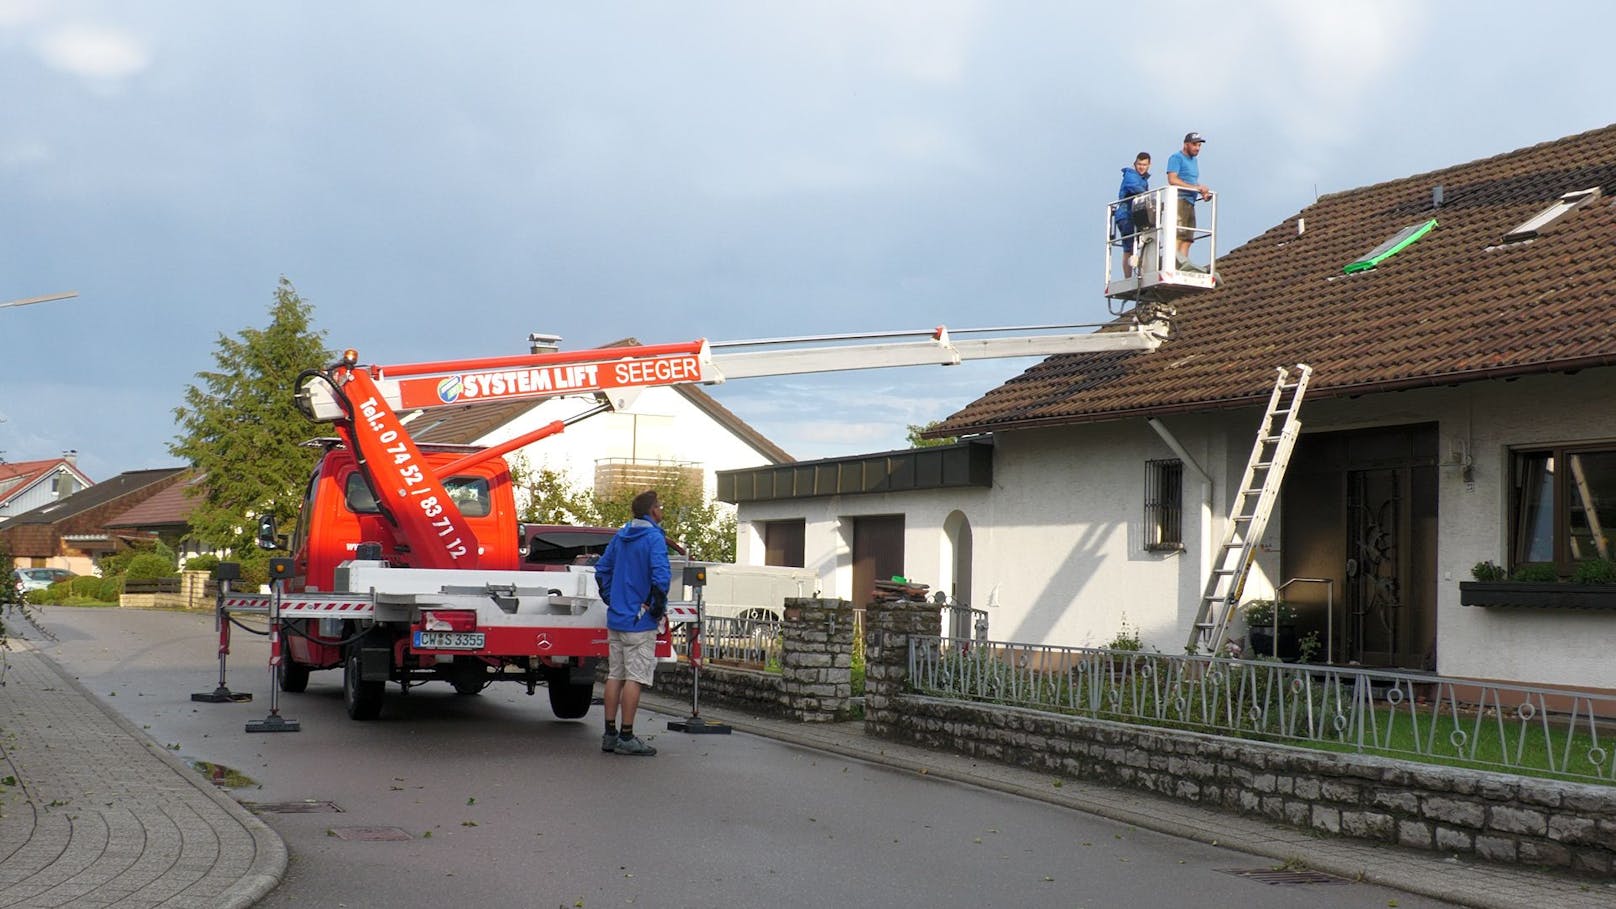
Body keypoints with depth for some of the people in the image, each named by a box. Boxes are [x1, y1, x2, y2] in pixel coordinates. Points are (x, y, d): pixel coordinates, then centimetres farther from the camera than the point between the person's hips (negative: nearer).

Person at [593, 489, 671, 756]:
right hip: (640, 623, -7)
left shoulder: (620, 536, 12)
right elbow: (661, 577, -23)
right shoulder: (654, 538, -13)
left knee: (615, 676, 11)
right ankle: (626, 738, -2)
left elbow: (601, 570, 16)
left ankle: (610, 734, 15)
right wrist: (657, 608, -11)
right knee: (634, 678, -3)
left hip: (616, 619, 8)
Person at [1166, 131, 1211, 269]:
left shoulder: (1194, 160, 25)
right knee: (1178, 235, -17)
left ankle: (1183, 268, 1)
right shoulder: (1176, 158, -2)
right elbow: (1172, 180, -14)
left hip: (1190, 202, 9)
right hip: (1179, 200, -9)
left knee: (1188, 237, 3)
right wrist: (1195, 187, -19)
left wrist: (1202, 192, 5)